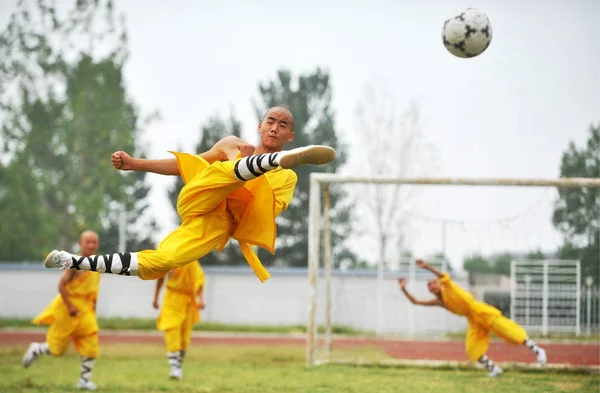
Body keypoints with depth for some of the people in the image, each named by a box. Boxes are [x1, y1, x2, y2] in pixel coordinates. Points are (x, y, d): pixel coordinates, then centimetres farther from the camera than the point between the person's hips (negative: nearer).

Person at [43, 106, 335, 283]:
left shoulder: (287, 178, 14)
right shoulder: (233, 145, 20)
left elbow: (272, 211, -5)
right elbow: (183, 165, 22)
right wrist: (134, 164, 16)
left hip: (217, 227, -1)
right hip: (201, 205, 1)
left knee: (157, 263, -20)